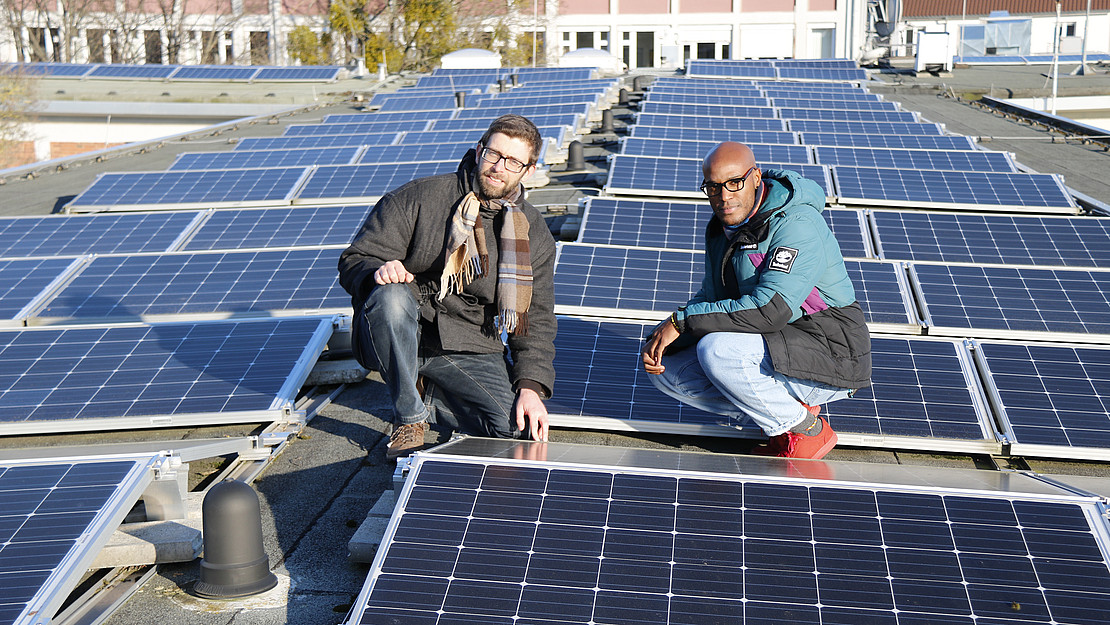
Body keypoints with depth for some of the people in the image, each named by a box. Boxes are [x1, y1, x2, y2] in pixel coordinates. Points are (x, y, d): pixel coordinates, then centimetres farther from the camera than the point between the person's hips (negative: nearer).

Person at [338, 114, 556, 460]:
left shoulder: (535, 236, 5)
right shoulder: (419, 197, -6)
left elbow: (537, 319, 7)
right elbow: (354, 261, -7)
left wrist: (532, 386, -8)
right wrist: (379, 271, -32)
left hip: (470, 352, 3)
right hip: (402, 339, -2)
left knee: (511, 425, -21)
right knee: (390, 295, -36)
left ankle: (423, 394, 8)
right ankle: (410, 417, -17)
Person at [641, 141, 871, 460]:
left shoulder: (797, 224, -22)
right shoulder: (722, 229, 6)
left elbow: (770, 309, -31)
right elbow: (710, 298, 11)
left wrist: (682, 320, -25)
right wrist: (660, 338, -9)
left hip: (828, 355, -9)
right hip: (773, 347, 9)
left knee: (717, 351, -31)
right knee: (666, 367, -3)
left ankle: (806, 428, -10)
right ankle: (782, 410, 2)